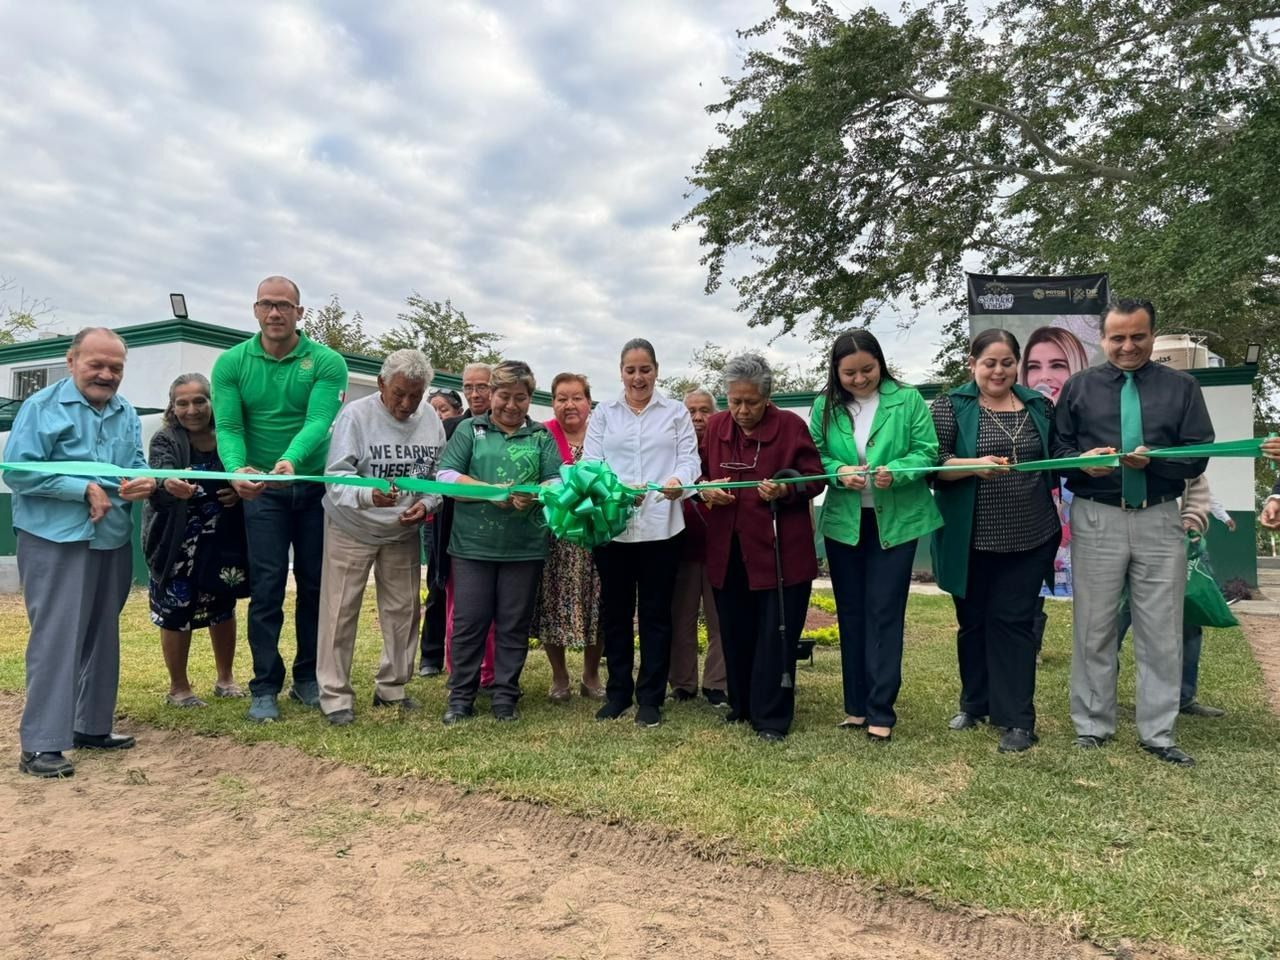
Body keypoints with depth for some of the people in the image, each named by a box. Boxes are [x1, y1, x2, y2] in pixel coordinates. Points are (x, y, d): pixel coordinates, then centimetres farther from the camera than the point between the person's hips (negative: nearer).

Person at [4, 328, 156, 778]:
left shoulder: (126, 414, 11)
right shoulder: (42, 407, -6)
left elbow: (137, 466, 10)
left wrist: (146, 483, -13)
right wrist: (84, 489, -18)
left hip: (113, 541, 6)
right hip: (56, 542, -6)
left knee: (102, 638, 13)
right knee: (55, 639, -6)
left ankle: (92, 726, 26)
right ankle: (41, 744, -1)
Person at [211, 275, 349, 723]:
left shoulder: (327, 362, -7)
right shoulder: (231, 363, -2)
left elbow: (319, 421, -20)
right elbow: (228, 427, -10)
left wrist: (291, 460, -39)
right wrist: (237, 468, -31)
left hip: (316, 487, 0)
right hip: (262, 490, 0)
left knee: (315, 584, 8)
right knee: (266, 587, 0)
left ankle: (308, 678, 22)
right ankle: (265, 687, 10)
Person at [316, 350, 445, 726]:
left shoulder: (430, 418, -2)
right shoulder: (355, 414, -15)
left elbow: (440, 475, 4)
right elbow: (337, 475, -21)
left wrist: (426, 504, -15)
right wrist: (368, 495, -40)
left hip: (404, 532, 4)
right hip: (351, 529, -4)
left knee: (403, 610, 11)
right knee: (341, 612, 0)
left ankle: (392, 688, 27)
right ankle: (335, 695, 13)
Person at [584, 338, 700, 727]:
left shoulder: (676, 412, 9)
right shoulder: (603, 413, 10)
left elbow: (690, 458, 0)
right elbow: (590, 463, 1)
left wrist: (678, 480, -24)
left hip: (660, 525, -1)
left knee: (656, 612, 5)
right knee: (615, 611, 10)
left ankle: (650, 698, 15)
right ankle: (618, 692, 24)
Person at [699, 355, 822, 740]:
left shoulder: (791, 426, -5)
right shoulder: (715, 427, 6)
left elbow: (815, 478, -3)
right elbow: (701, 474, 16)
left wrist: (786, 491, -22)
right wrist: (706, 490, -6)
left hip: (780, 549, -4)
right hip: (728, 550, 4)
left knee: (776, 635, 1)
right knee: (736, 632, 13)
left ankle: (772, 718, 13)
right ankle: (742, 704, 30)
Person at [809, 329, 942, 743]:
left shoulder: (907, 399, -5)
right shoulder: (825, 406, 0)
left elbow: (927, 452, -7)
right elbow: (813, 459, 1)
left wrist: (895, 471, -25)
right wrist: (839, 473, -19)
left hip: (896, 521, -3)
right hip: (843, 522, 3)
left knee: (884, 614, 0)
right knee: (850, 614, 11)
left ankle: (880, 710, 10)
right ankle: (856, 705, 24)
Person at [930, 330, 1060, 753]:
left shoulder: (1040, 405, 8)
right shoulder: (951, 406, -3)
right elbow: (932, 463, -12)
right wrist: (975, 465, -27)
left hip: (1029, 538, 1)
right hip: (972, 540, -1)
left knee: (1014, 621, 3)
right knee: (973, 620, 12)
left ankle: (1017, 719, 11)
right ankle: (975, 703, 29)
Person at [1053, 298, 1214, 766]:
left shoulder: (1182, 387, 7)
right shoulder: (1079, 387, 8)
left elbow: (1198, 456, 1)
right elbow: (1056, 448, 5)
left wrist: (1153, 460, -18)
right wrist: (1081, 461, -16)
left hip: (1159, 520, 1)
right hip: (1096, 520, 0)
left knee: (1162, 631, 5)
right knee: (1094, 628, 7)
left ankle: (1158, 733, 17)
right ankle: (1093, 724, 19)